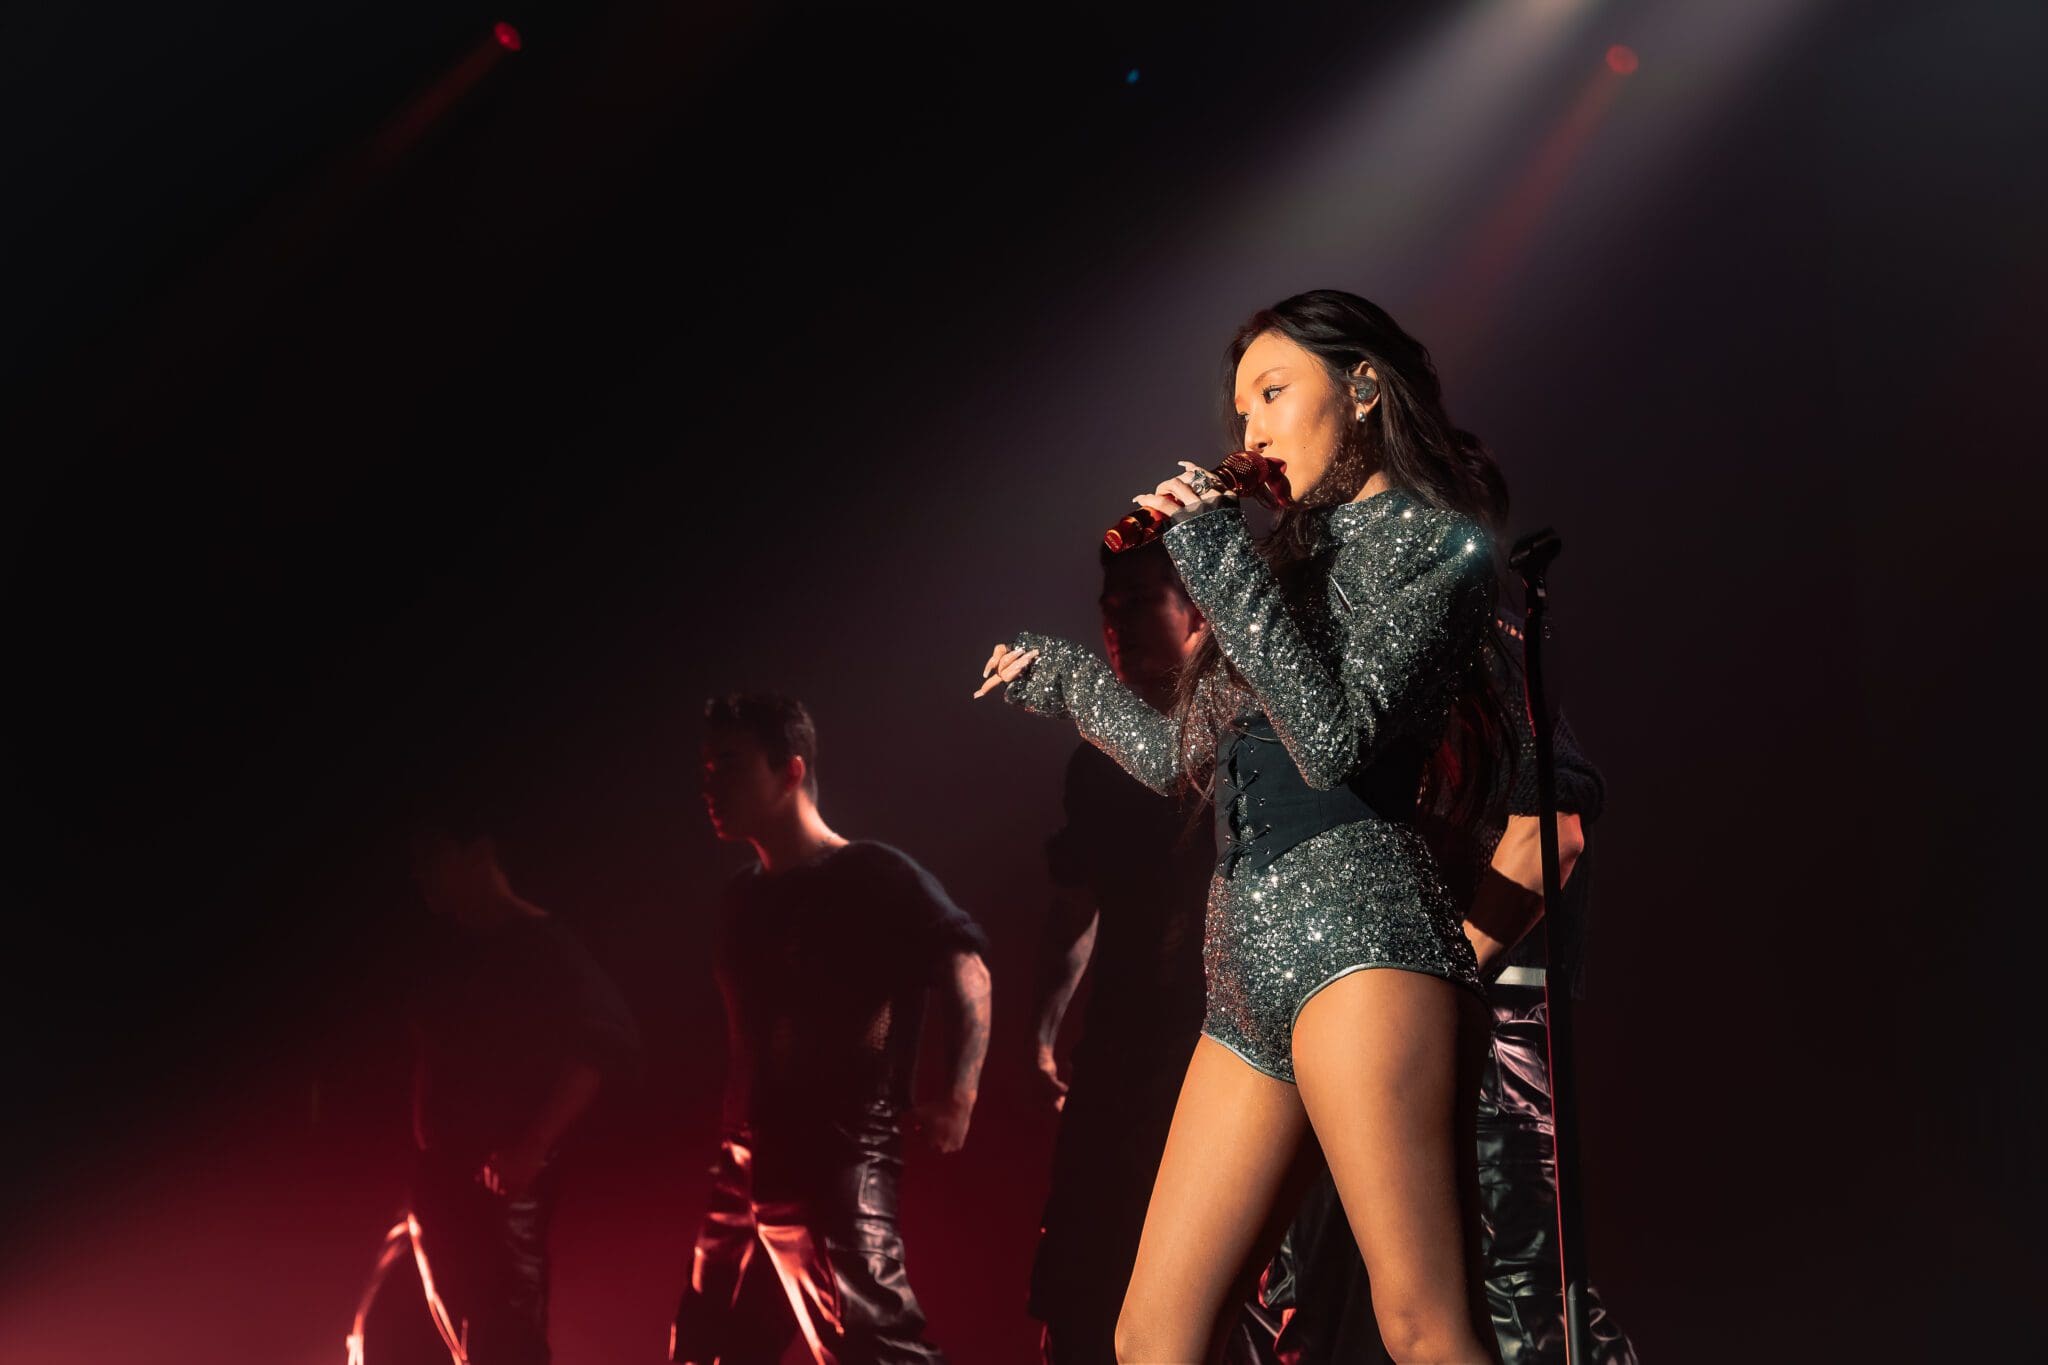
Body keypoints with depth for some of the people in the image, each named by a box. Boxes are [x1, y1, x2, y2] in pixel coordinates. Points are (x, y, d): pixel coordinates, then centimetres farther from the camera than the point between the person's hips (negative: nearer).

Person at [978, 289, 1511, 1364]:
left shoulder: (1427, 539, 4)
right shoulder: (1305, 555, 28)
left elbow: (1337, 740, -11)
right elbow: (1187, 758, 33)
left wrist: (1219, 565, -9)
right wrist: (1061, 679, 44)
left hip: (1356, 945, -8)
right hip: (1250, 974, 8)